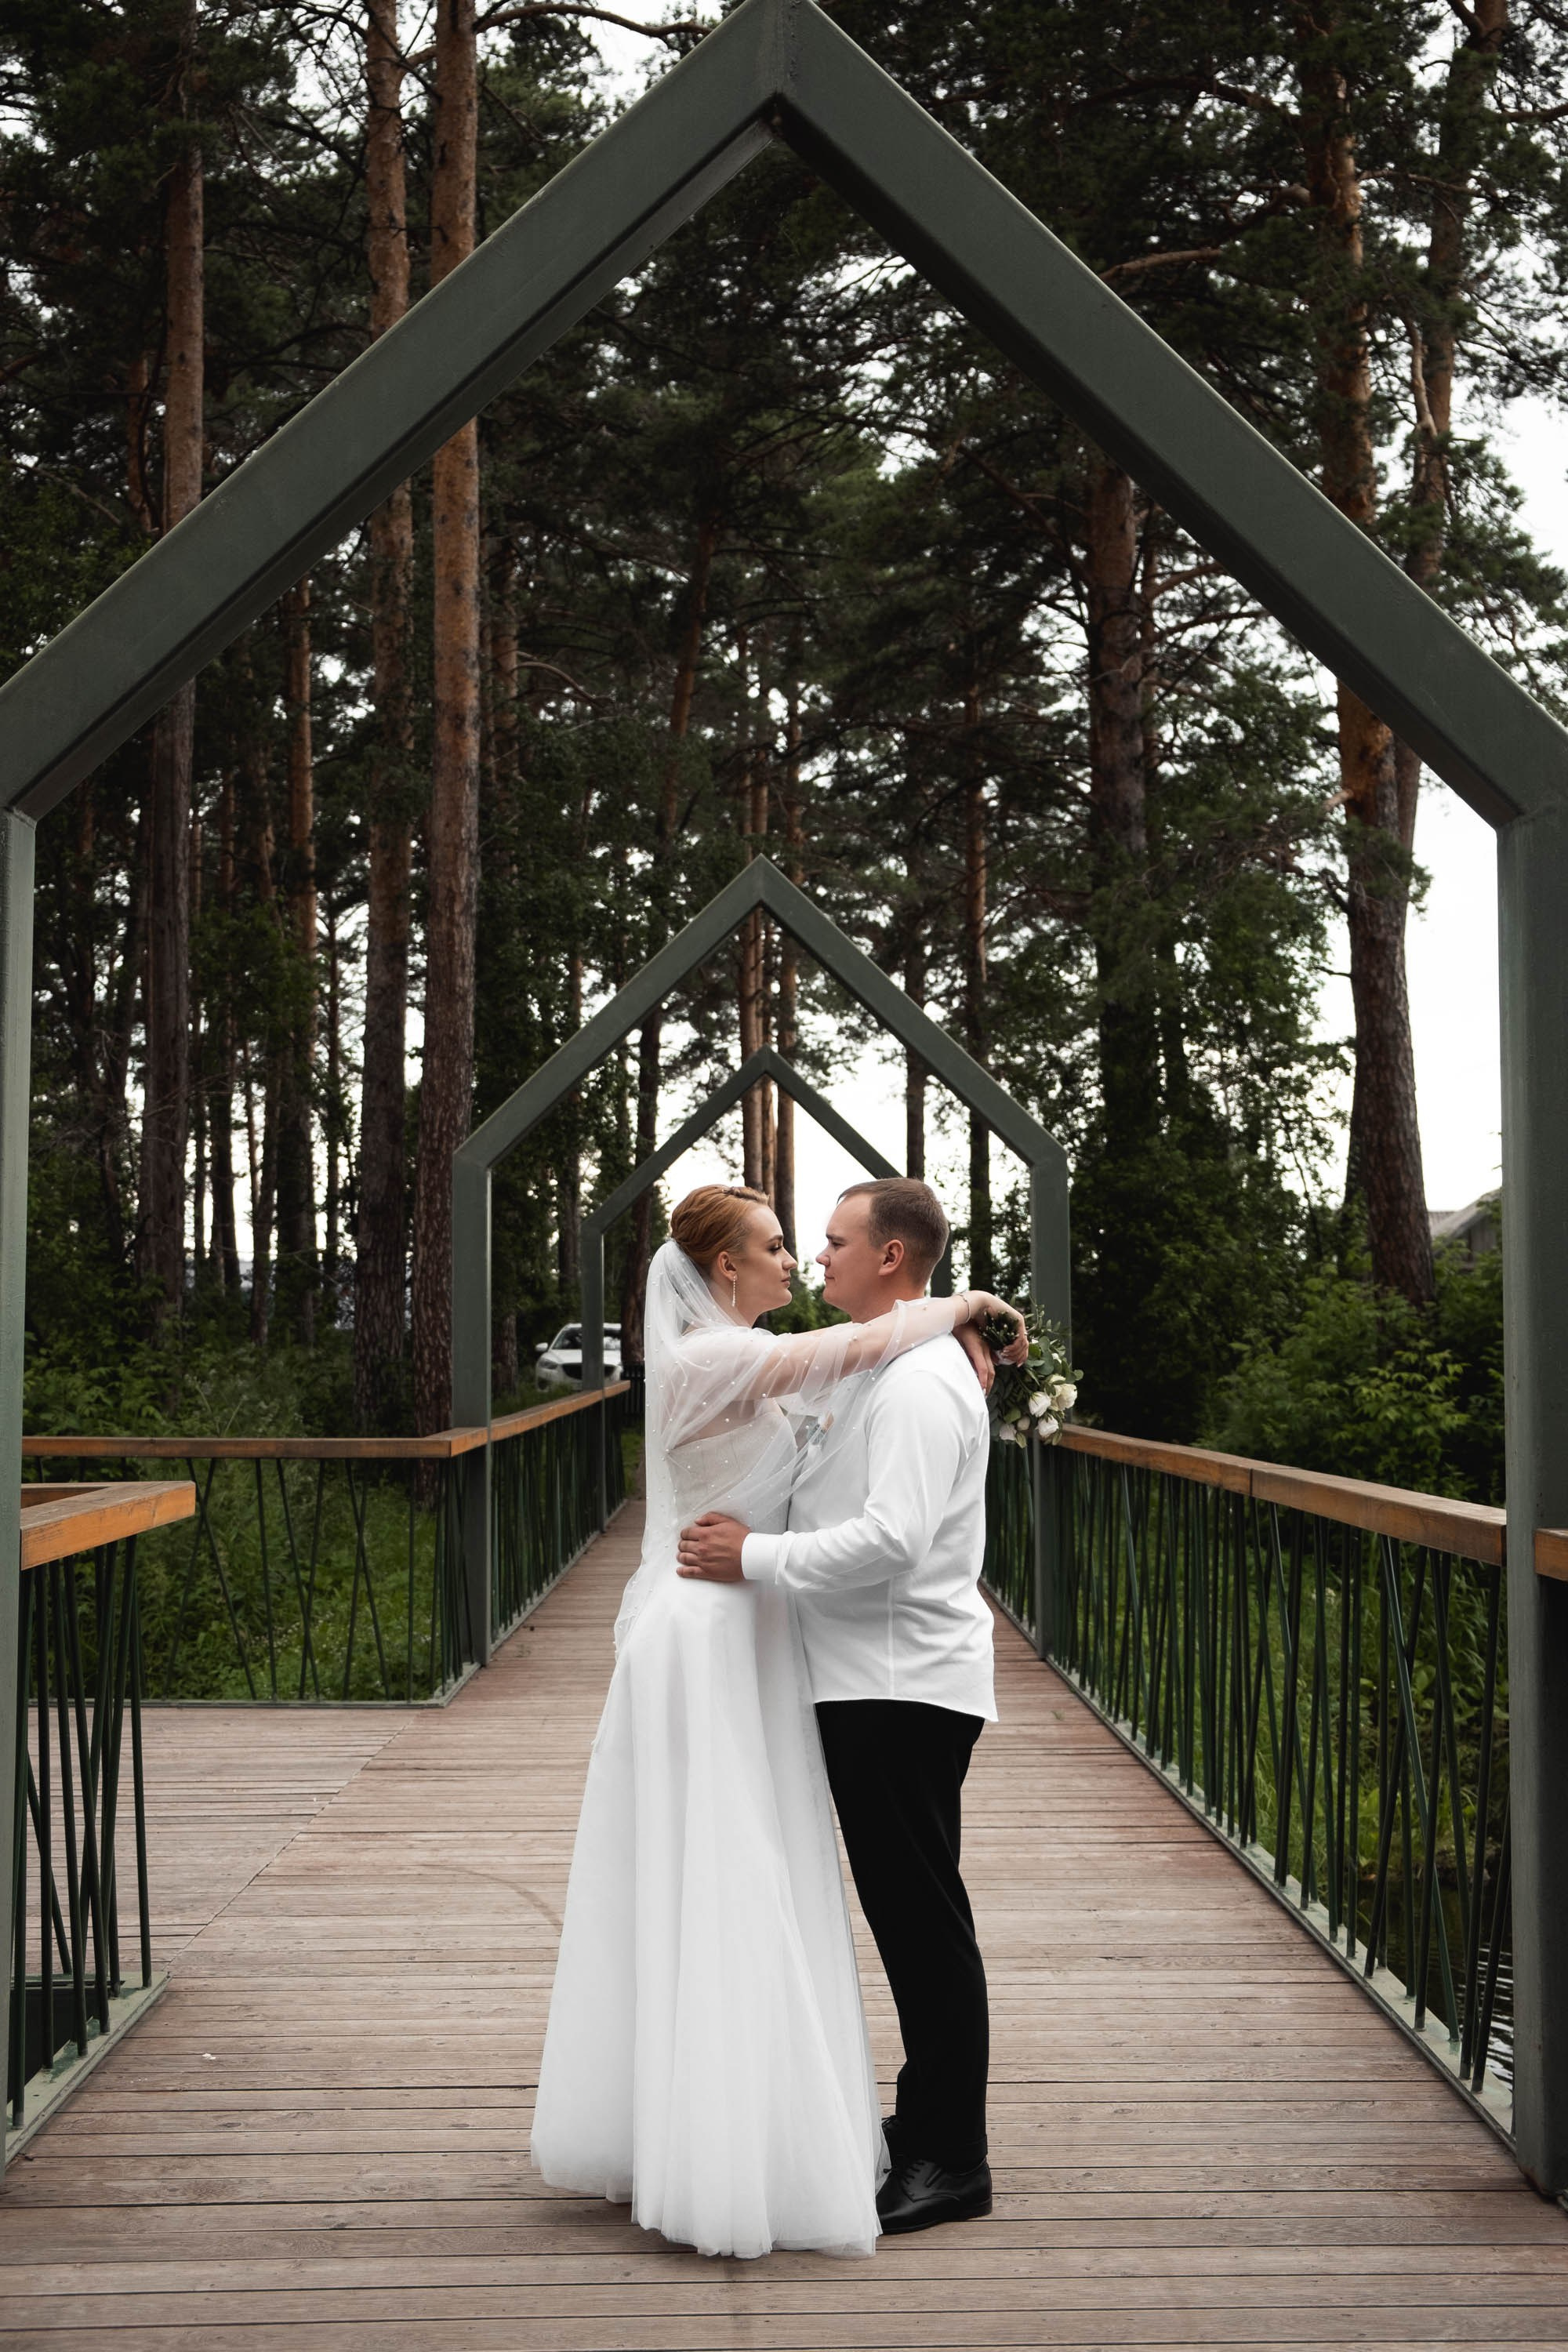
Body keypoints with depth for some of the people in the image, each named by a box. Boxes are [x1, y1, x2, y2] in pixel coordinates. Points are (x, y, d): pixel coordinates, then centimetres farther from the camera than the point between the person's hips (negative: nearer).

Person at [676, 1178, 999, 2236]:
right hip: (874, 1681, 10)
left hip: (904, 1686, -10)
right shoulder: (880, 1369, 17)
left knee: (924, 1918, -3)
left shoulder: (920, 1382, -17)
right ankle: (928, 2120, 27)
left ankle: (953, 2160, 5)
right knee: (907, 1914, 16)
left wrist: (757, 1558, -19)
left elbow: (891, 1540, -27)